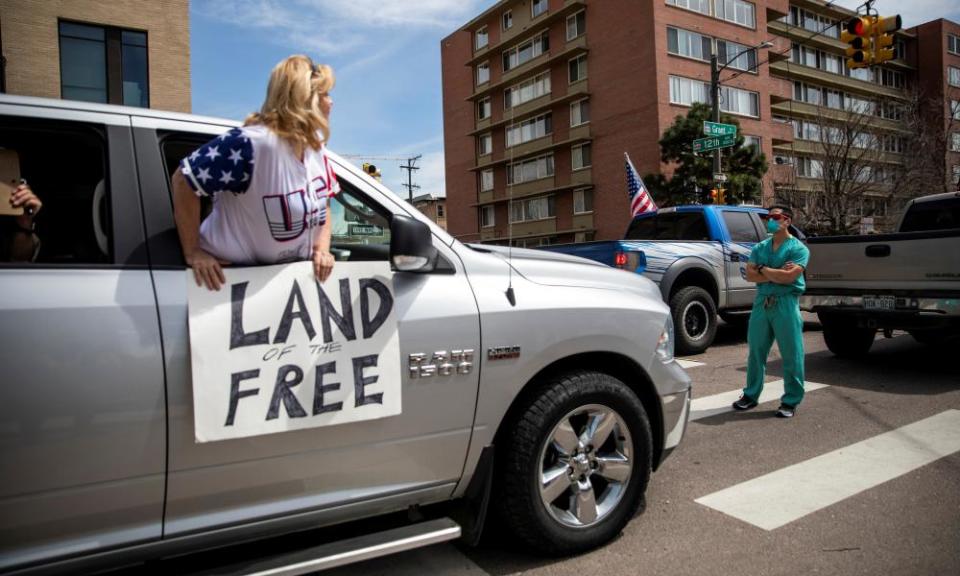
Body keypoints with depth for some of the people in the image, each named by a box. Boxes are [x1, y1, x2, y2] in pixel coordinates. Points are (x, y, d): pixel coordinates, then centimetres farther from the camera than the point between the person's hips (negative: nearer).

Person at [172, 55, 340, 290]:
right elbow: (184, 180, -22)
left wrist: (322, 249, -4)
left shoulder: (316, 147, -1)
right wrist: (193, 253, -20)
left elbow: (323, 205, 11)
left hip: (291, 272, 8)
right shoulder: (250, 144, -27)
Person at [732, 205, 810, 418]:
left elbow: (788, 277, -16)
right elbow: (750, 275, 2)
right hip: (761, 302, 5)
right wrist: (776, 274, -10)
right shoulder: (760, 247, 13)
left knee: (791, 354, 0)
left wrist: (763, 269, -5)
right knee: (756, 351, 11)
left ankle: (790, 401, 11)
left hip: (786, 304, -5)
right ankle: (751, 395, 22)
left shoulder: (798, 248, -2)